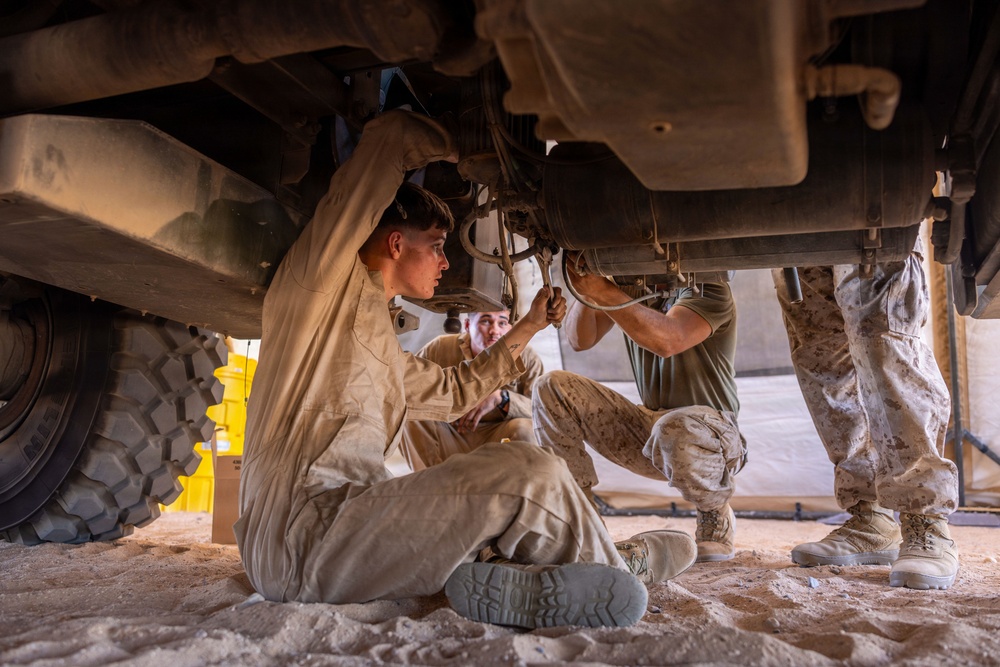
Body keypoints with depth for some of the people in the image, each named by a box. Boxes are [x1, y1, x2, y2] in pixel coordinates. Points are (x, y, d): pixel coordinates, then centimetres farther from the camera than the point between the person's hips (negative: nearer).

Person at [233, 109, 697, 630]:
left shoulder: (381, 348, 26)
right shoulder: (327, 270, 0)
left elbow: (453, 391, 37)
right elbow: (391, 134, -4)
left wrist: (530, 325, 38)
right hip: (302, 531, -10)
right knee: (528, 475, -15)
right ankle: (619, 567, 9)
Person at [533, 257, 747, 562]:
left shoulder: (707, 287, -16)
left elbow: (668, 340, -35)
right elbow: (580, 340, -4)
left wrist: (603, 291, -39)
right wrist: (586, 290, -23)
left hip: (709, 430, -6)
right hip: (646, 427, 6)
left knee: (672, 431, -41)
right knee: (552, 388, -8)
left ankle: (717, 515, -7)